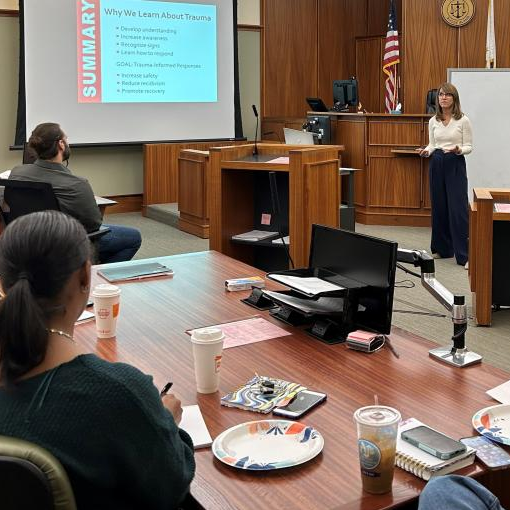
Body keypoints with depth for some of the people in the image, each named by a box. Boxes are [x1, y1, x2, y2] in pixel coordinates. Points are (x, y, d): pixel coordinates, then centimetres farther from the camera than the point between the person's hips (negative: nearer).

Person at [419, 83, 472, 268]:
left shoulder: (463, 120, -4)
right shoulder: (433, 121, 7)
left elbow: (469, 146, -2)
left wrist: (459, 150, -23)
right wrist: (426, 151, -8)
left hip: (455, 165, -4)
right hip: (436, 164, 4)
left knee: (458, 209, -8)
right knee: (439, 207, 8)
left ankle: (464, 255, -6)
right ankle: (442, 248, 21)